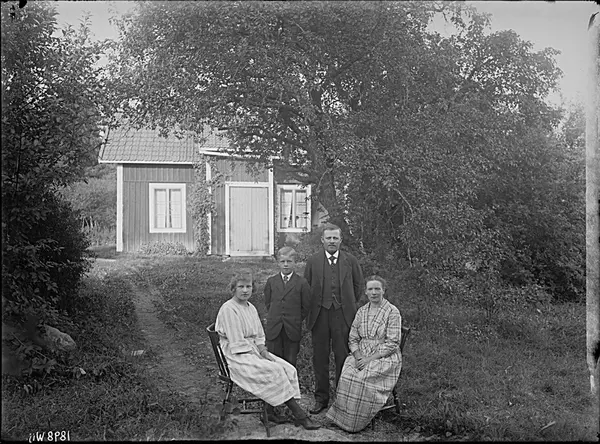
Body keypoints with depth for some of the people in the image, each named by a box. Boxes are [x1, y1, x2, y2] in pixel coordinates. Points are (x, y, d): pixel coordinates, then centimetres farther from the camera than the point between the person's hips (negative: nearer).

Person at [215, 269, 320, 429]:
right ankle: (299, 415, -17)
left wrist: (264, 353, -2)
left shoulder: (251, 308, 14)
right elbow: (238, 345, -17)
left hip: (254, 352, 9)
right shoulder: (228, 309, -13)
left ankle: (270, 411, -9)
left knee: (289, 369, -11)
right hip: (237, 358, -8)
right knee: (275, 370, -25)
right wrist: (260, 358, -16)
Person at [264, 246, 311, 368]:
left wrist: (295, 320, 3)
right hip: (273, 329, 2)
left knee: (290, 362, 5)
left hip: (292, 330, -2)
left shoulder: (302, 283, -2)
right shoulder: (271, 281, 7)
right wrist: (274, 318, 9)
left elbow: (305, 307, 2)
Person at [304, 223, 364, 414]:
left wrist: (349, 304, 10)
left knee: (343, 357, 2)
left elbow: (358, 285, 13)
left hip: (343, 314, -1)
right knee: (319, 357, 7)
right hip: (320, 314, 1)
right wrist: (311, 310, 5)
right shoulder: (312, 261, 4)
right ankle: (321, 398, 18)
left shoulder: (350, 261, 4)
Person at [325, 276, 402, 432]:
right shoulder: (361, 311, 11)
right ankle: (343, 417, -13)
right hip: (362, 355, 4)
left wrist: (370, 359, -18)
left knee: (364, 378, -29)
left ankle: (357, 422, -12)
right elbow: (353, 339, 11)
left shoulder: (392, 312, -6)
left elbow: (392, 344, -11)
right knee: (347, 375, -25)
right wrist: (358, 357, -9)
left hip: (385, 357, -4)